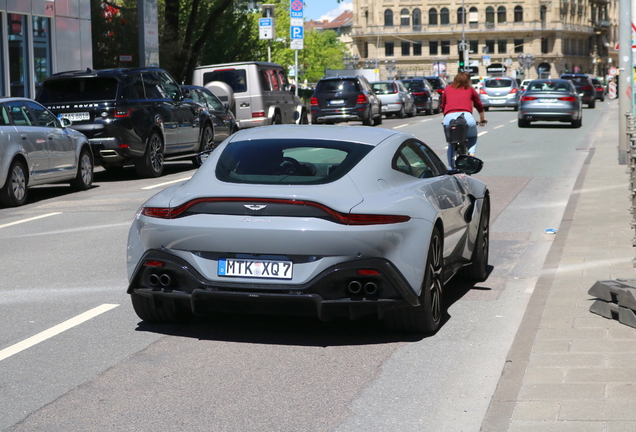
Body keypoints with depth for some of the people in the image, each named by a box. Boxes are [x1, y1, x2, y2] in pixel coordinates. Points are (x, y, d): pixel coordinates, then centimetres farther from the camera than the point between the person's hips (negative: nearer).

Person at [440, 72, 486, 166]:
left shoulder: (447, 89, 25)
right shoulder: (470, 89, 21)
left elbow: (443, 107, 32)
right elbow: (479, 106, 30)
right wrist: (482, 119, 45)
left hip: (449, 117, 1)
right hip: (466, 117, -1)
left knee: (451, 144, 20)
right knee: (473, 137, 26)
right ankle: (471, 153, 0)